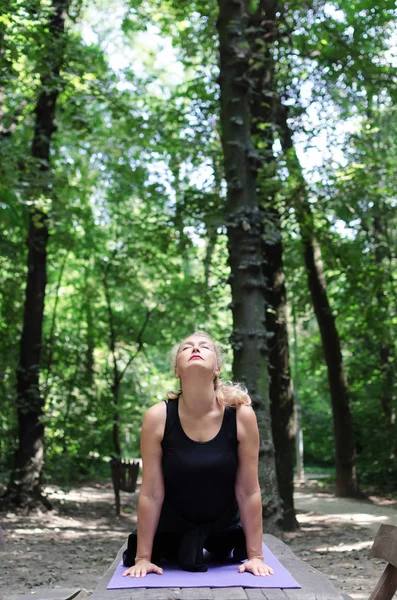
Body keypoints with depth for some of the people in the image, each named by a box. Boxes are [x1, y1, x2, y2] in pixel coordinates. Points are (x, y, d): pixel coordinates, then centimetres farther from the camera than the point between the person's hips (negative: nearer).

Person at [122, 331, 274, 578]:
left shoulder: (242, 415, -22)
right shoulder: (158, 417, -23)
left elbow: (249, 491, -15)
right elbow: (151, 493, -17)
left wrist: (255, 555, -12)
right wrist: (143, 557, -12)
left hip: (224, 526, 1)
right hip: (172, 526, 0)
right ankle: (174, 549, 30)